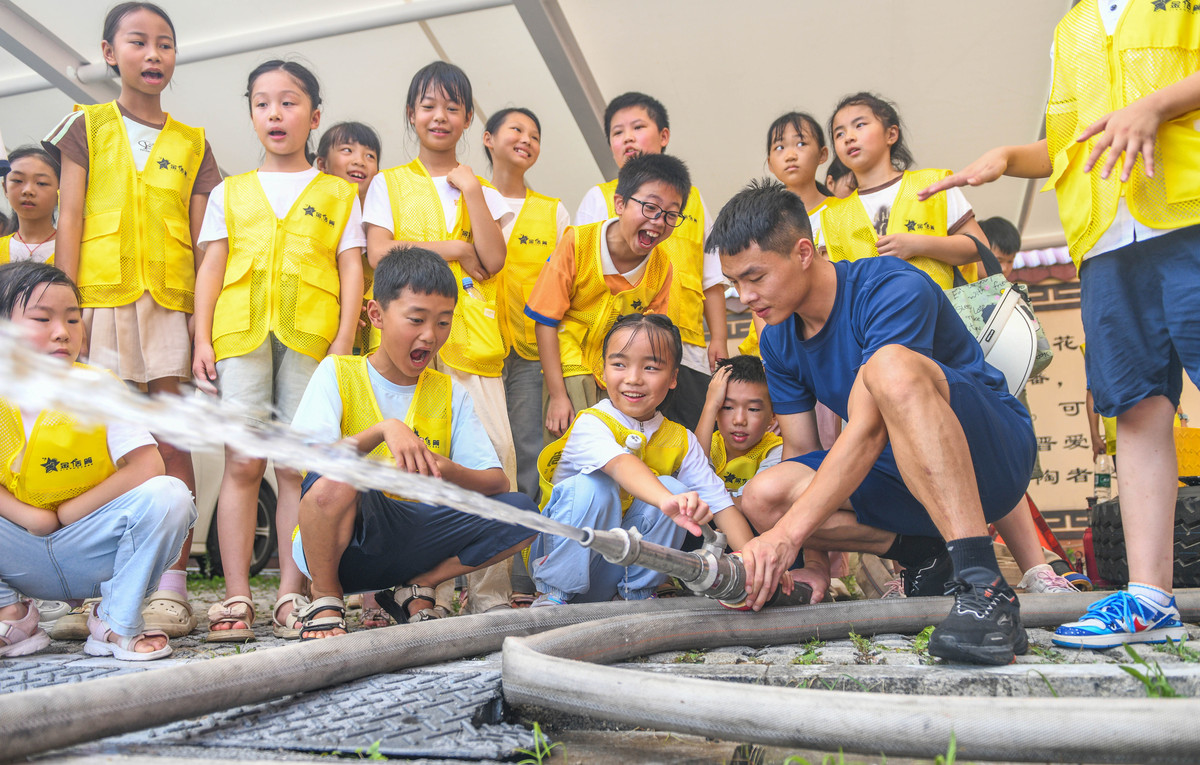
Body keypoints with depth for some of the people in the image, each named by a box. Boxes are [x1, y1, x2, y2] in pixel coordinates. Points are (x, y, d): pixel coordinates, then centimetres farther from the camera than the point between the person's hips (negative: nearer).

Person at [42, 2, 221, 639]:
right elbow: (69, 220, 6)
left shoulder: (191, 143, 15)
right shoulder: (87, 126, 13)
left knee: (171, 440, -3)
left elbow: (202, 238, 11)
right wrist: (66, 306, -4)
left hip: (171, 303, 1)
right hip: (101, 299, -1)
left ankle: (171, 590, -1)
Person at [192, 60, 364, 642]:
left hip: (310, 336, -1)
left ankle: (291, 595, 4)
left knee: (297, 465, -2)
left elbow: (351, 270, 7)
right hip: (241, 332, 1)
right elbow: (211, 268, 13)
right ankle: (236, 598, 1)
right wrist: (202, 341, 2)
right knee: (243, 462, -3)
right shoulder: (229, 192, 19)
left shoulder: (339, 194, 15)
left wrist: (344, 342, -5)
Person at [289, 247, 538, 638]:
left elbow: (497, 483, -2)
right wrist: (383, 430, -31)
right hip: (340, 544, -3)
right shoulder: (338, 373, -1)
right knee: (334, 478, -37)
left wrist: (447, 470, -23)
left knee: (521, 513, -17)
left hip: (413, 542, 3)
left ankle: (417, 589, 4)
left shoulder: (450, 393, 8)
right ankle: (325, 600, -7)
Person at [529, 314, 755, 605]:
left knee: (674, 487, -18)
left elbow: (719, 501, -11)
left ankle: (637, 591, -3)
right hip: (565, 557, -4)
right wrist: (667, 501, -61)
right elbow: (620, 463, -41)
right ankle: (554, 592, -14)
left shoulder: (681, 441, -3)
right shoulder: (590, 423, -19)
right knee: (591, 486, -31)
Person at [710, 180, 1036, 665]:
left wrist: (788, 534, -35)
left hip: (993, 452, -7)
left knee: (891, 368, -37)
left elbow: (868, 430, -30)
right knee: (762, 497, -16)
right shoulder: (778, 339, 3)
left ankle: (984, 588, -40)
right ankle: (923, 551, 0)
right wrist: (815, 561, -6)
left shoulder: (893, 289, -21)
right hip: (903, 476, 7)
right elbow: (802, 455, 4)